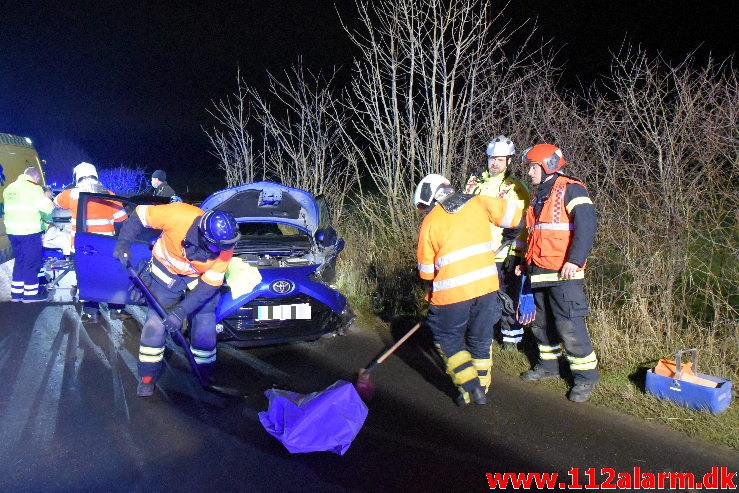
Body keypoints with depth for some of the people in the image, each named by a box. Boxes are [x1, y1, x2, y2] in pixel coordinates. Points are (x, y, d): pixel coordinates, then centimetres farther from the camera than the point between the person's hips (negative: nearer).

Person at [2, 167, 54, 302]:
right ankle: (30, 293, 8)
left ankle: (16, 292, 22)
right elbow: (48, 208, -13)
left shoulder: (9, 188, 15)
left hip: (12, 230, 8)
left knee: (20, 261, 18)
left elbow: (18, 207, 17)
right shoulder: (33, 188, -10)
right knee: (32, 262, 2)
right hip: (29, 231, -8)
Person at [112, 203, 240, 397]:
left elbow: (209, 285, -22)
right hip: (167, 270, 0)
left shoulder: (225, 249, -30)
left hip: (202, 277, 1)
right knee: (155, 322, -3)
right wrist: (124, 243, -28)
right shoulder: (179, 214, -37)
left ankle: (205, 375, 22)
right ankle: (147, 377, 15)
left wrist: (181, 310, -27)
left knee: (205, 328, -1)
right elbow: (140, 215, -20)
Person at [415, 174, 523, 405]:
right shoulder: (477, 202, 6)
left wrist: (434, 286, 22)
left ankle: (470, 388, 7)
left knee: (448, 339, 15)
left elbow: (426, 271, 3)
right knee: (480, 339, 20)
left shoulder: (429, 221, 0)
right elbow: (513, 214, 6)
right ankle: (482, 387, 29)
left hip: (452, 291, -4)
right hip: (487, 285, 4)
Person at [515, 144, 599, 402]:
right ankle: (548, 365, 33)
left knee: (569, 325, -8)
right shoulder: (537, 197, 19)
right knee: (541, 323, 17)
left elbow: (587, 226, -19)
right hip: (539, 273, 9)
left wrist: (575, 260, -26)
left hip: (564, 274, -9)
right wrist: (526, 262, 24)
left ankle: (585, 376, 6)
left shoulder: (571, 190, -8)